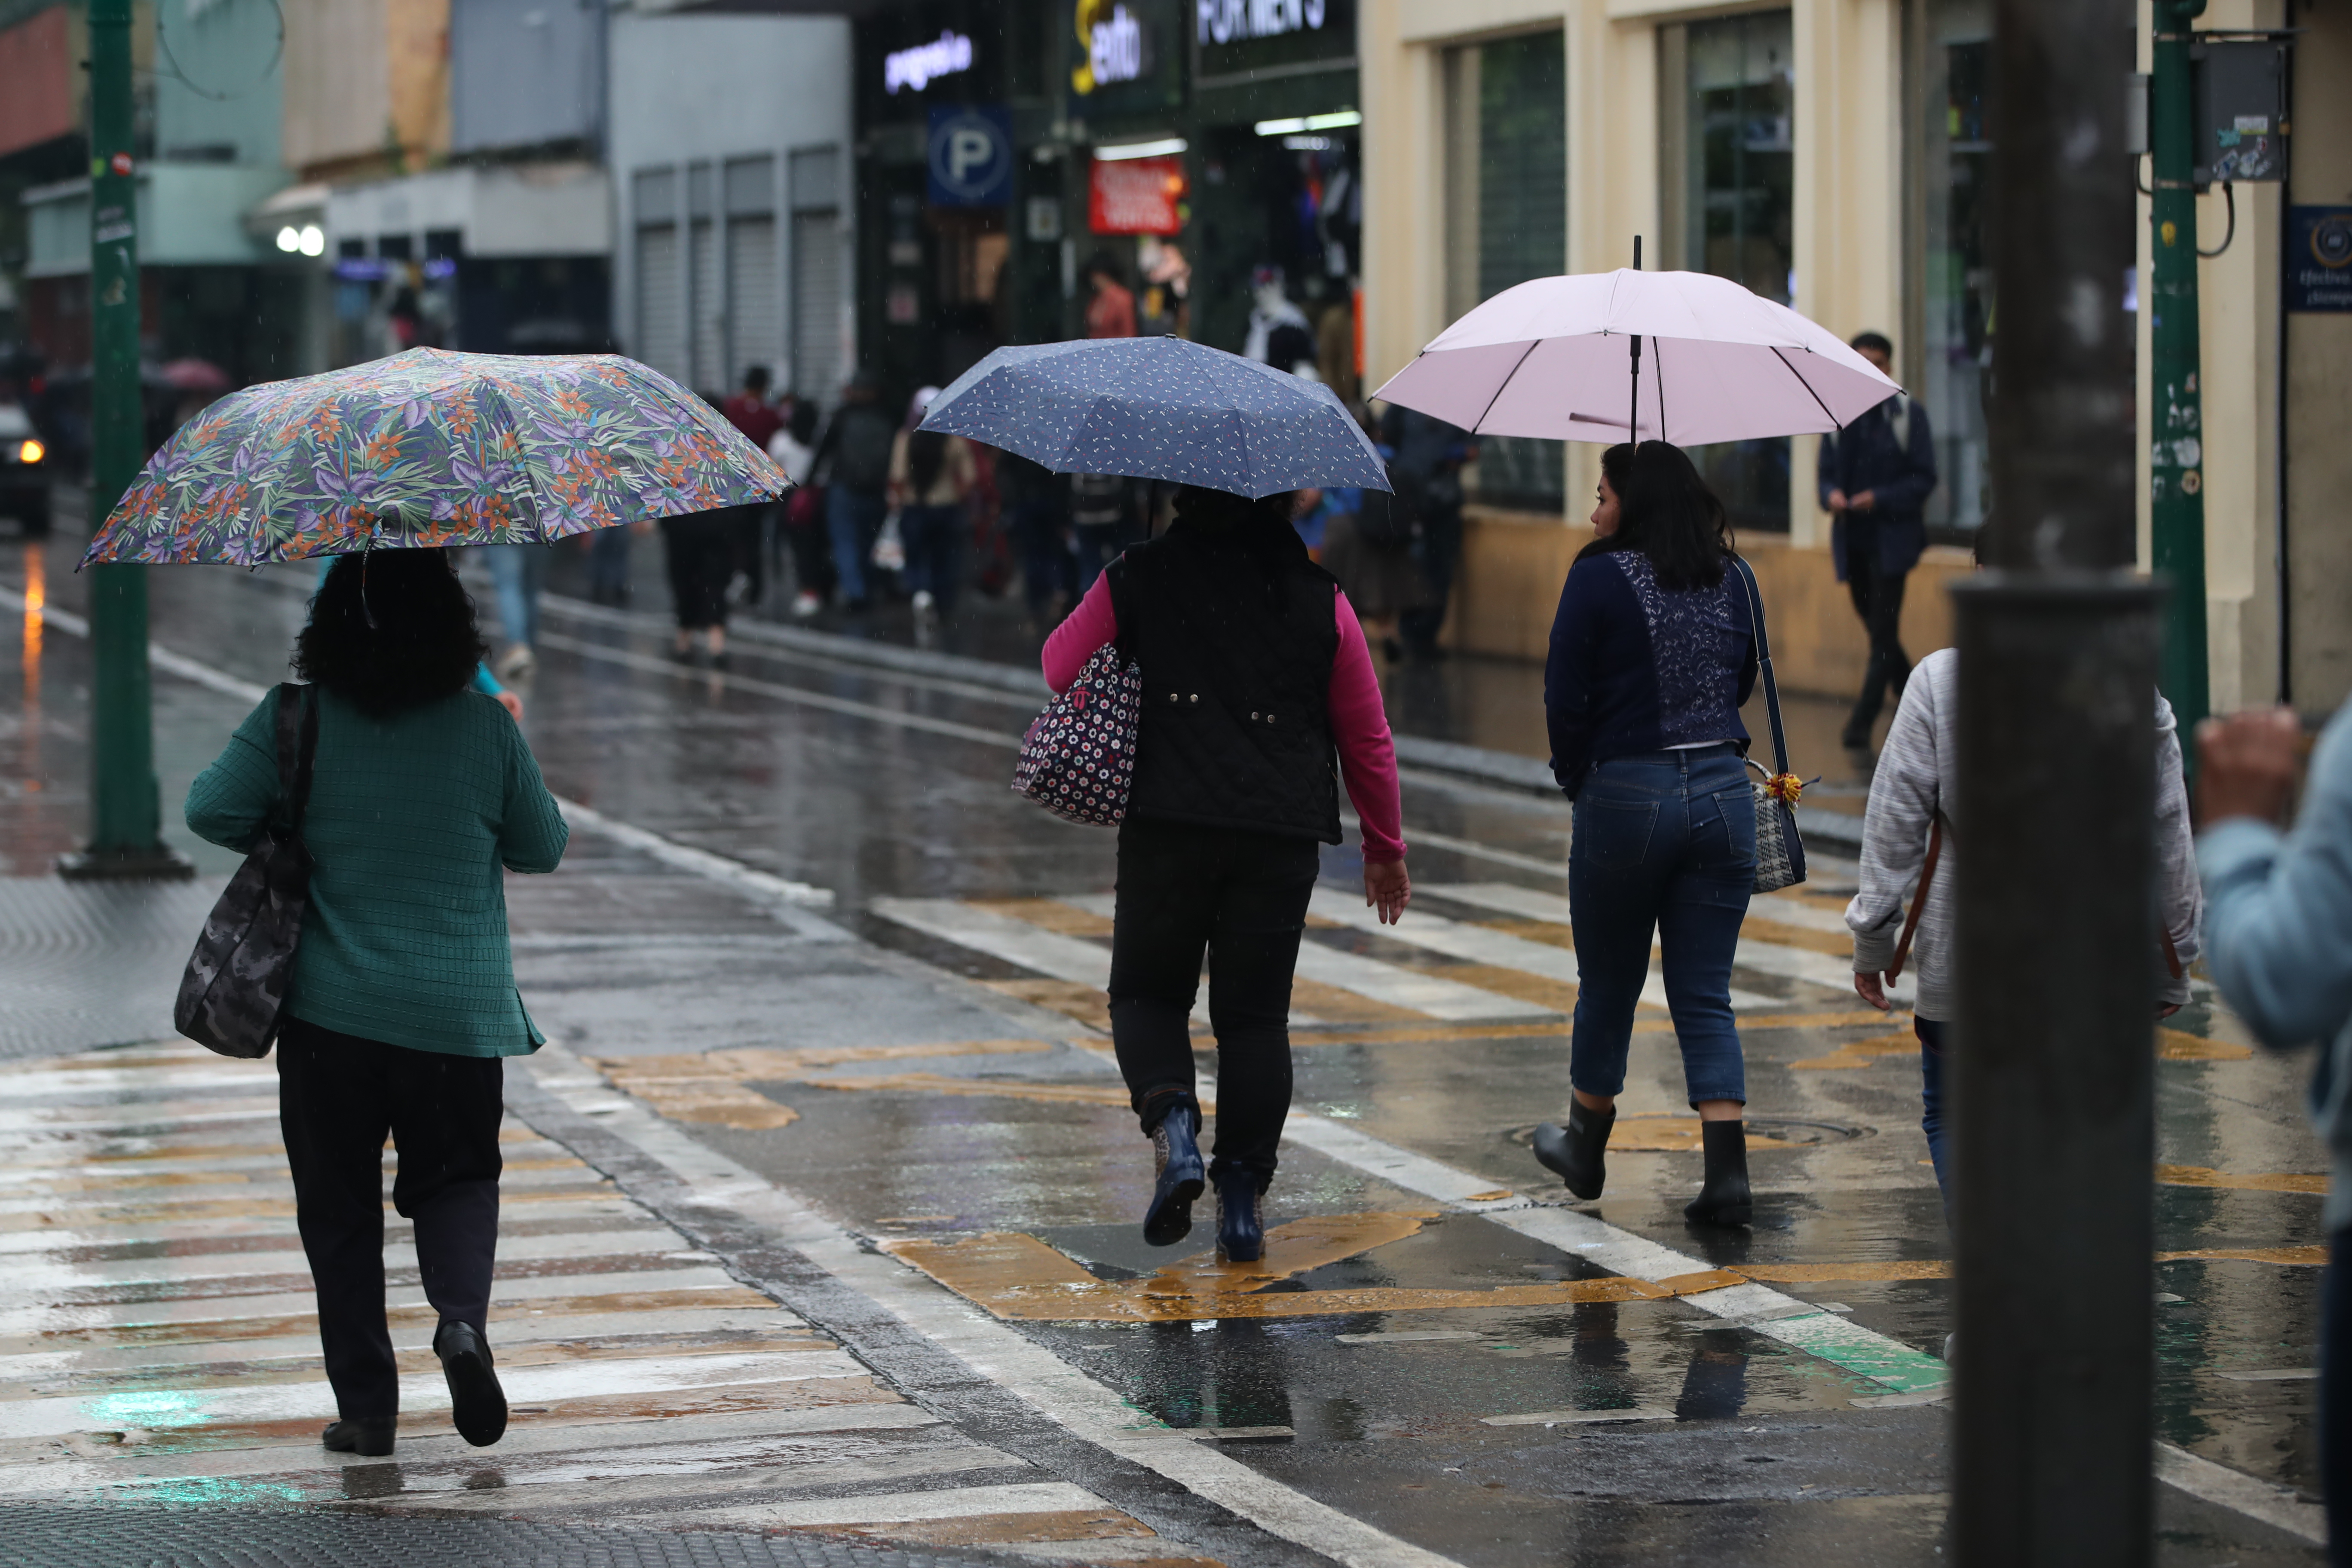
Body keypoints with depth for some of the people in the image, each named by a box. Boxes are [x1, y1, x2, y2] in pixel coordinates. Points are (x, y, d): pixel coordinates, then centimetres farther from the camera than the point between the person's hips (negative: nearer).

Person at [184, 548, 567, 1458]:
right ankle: (462, 1318, -10)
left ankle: (364, 1406, 9)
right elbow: (542, 848, 6)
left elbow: (212, 811, -3)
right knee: (456, 1176, 17)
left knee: (340, 1207, 10)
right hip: (459, 1008, 1)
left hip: (331, 1008, 0)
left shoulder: (295, 722, -8)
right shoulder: (485, 728, -5)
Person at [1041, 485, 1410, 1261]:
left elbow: (1061, 666, 13)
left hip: (1167, 826, -1)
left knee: (1147, 992, 14)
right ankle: (1243, 1197, 4)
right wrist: (1385, 847, 21)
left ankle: (1171, 1119, -14)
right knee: (1254, 1013, 9)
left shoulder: (1136, 579, -1)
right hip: (1282, 836, 1)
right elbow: (1367, 738, 10)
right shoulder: (1317, 598, 4)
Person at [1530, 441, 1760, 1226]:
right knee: (1706, 997, 6)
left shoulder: (1600, 579, -10)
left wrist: (1575, 779, 5)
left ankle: (1586, 1147, 31)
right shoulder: (1731, 580, 6)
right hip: (1724, 795, 4)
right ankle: (1727, 1174, -5)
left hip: (1627, 798, -4)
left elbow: (1566, 696, -9)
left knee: (1607, 985, 14)